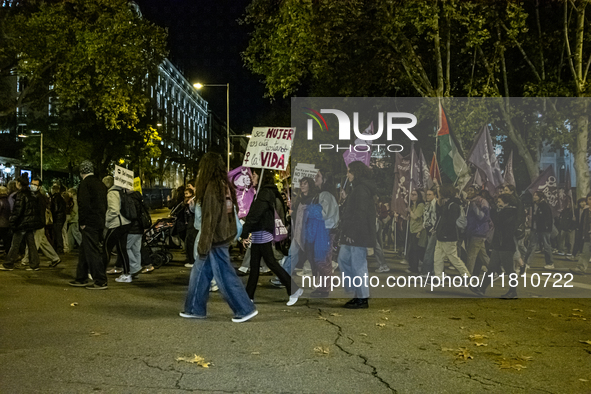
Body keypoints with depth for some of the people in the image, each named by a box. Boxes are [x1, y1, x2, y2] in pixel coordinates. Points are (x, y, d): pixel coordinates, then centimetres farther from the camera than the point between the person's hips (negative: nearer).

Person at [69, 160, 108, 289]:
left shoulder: (85, 183, -12)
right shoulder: (100, 184, 14)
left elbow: (84, 204, -19)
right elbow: (104, 204, 17)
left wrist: (82, 222, -12)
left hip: (89, 224, -9)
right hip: (99, 222, 9)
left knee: (92, 252, -5)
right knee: (84, 250, 17)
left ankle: (100, 282, -4)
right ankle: (81, 279, 25)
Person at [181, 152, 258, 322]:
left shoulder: (212, 187, -18)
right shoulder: (225, 185, 8)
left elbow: (210, 219, -19)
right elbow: (230, 212, 13)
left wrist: (203, 245, -14)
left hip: (216, 239, -9)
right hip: (224, 236, 9)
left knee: (225, 276, 0)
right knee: (199, 272, 16)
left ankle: (245, 309, 7)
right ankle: (195, 309, 24)